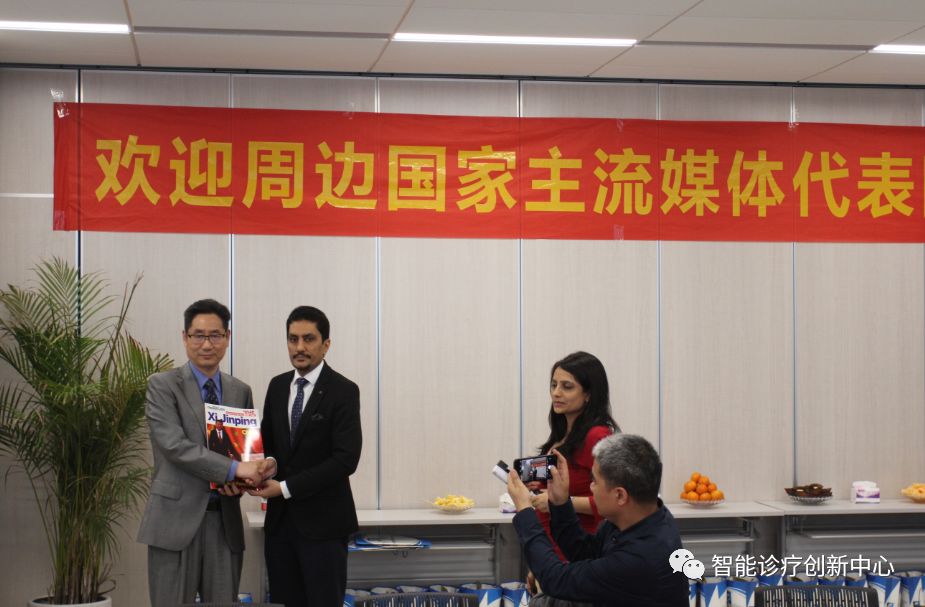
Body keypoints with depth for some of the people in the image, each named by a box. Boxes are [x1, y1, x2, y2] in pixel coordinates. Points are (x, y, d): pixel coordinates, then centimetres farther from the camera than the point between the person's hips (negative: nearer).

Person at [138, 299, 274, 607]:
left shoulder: (241, 391, 12)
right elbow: (173, 445, -16)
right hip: (177, 518, -4)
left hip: (225, 520, 4)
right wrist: (234, 469, -23)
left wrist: (241, 480, -6)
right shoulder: (162, 385, -3)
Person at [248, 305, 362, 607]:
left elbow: (346, 459, -16)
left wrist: (286, 487, -18)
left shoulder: (343, 391, -9)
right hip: (279, 518, 6)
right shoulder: (277, 386, 10)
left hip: (322, 520, -5)